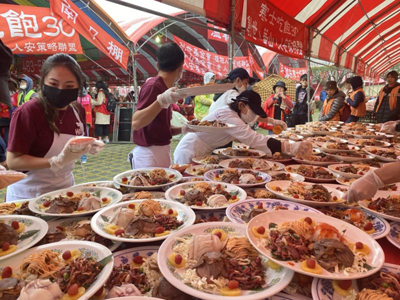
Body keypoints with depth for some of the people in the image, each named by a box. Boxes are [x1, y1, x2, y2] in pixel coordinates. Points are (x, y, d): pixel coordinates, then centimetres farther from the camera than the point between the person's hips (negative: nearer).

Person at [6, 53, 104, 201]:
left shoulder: (78, 109, -3)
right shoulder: (27, 112, -22)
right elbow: (13, 161, -22)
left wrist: (89, 147, -10)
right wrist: (57, 161, -33)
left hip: (65, 188, 6)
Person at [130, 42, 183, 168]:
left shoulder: (162, 87, 10)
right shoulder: (153, 86, -16)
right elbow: (136, 123, -25)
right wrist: (162, 101, -34)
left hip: (160, 152, 9)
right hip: (149, 155, -9)